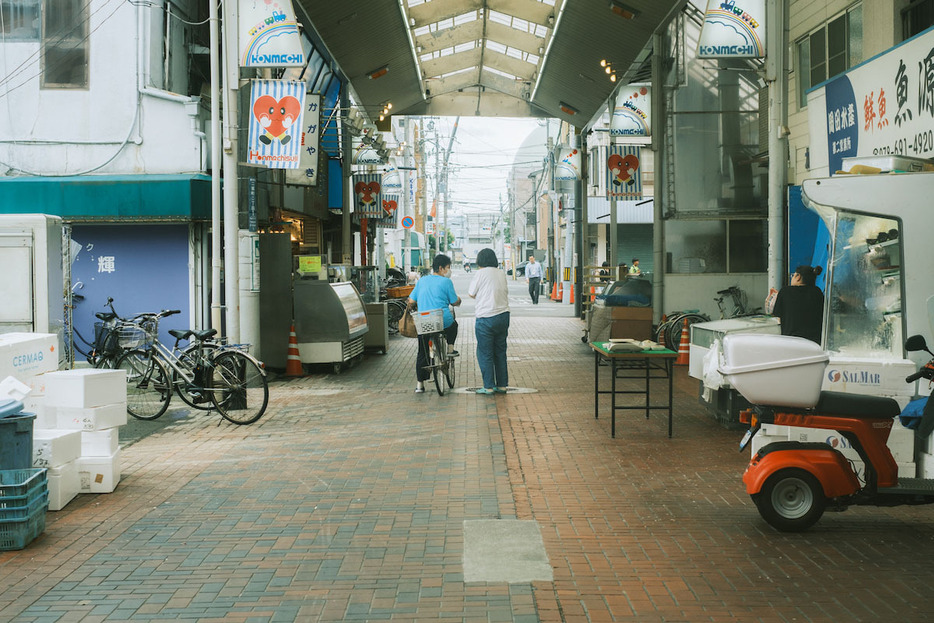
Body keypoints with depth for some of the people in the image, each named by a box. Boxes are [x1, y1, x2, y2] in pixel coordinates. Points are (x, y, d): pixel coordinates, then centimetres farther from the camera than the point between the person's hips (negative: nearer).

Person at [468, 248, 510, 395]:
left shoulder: (481, 273, -9)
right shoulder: (501, 273, 8)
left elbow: (472, 293, -1)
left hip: (486, 318, -6)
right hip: (503, 315, 6)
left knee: (485, 354, 2)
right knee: (500, 352, 14)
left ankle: (488, 387, 2)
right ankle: (502, 385, 17)